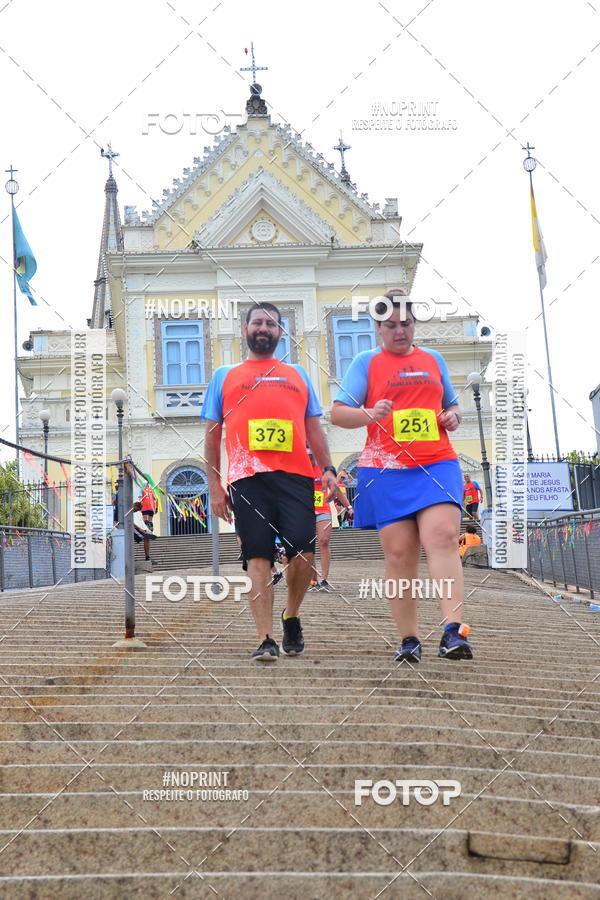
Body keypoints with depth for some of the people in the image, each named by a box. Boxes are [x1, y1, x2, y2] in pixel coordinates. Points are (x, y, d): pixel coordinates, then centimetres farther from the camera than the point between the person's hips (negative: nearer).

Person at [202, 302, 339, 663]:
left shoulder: (297, 375, 23)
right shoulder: (225, 376, 19)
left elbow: (314, 428, 21)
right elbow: (212, 434, 16)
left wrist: (328, 468, 6)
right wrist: (214, 485, 8)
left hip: (295, 475, 1)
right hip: (248, 479, -1)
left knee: (303, 554, -8)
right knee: (259, 557, -5)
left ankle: (291, 618, 17)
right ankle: (266, 639, -1)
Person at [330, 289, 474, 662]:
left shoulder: (433, 359, 19)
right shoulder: (366, 362, 9)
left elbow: (452, 405, 29)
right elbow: (338, 411, 1)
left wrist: (453, 417, 5)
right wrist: (369, 414, -19)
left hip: (437, 464, 1)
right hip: (387, 470, -1)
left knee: (442, 536, -19)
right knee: (399, 553, -3)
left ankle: (454, 630, -24)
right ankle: (409, 639, 5)